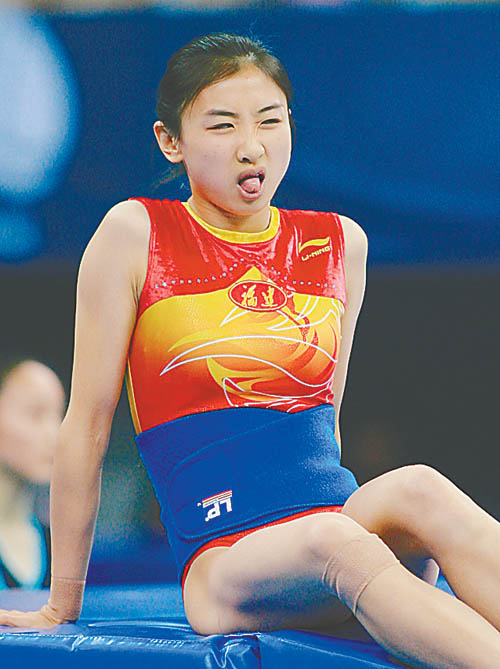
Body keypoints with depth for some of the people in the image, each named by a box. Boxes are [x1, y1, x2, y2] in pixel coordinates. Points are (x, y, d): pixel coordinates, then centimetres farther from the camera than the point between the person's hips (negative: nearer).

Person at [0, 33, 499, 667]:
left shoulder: (340, 243, 14)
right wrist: (61, 604, 8)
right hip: (224, 566, -3)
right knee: (333, 543, -37)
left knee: (416, 489, -31)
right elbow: (86, 425, 5)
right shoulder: (134, 234, 2)